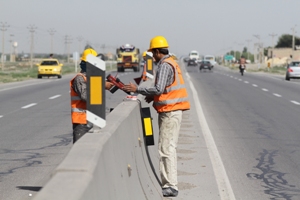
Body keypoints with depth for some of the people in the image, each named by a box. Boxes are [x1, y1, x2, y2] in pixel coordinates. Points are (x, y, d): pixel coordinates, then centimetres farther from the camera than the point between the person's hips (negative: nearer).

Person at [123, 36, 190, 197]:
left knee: (166, 149, -10)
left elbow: (159, 89, -23)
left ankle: (171, 186, -10)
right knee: (168, 148, 13)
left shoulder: (165, 65, -14)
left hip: (170, 112, -11)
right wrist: (153, 96, 14)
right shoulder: (171, 63, 17)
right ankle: (168, 183, 18)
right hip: (172, 111, 11)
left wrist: (137, 89, -16)